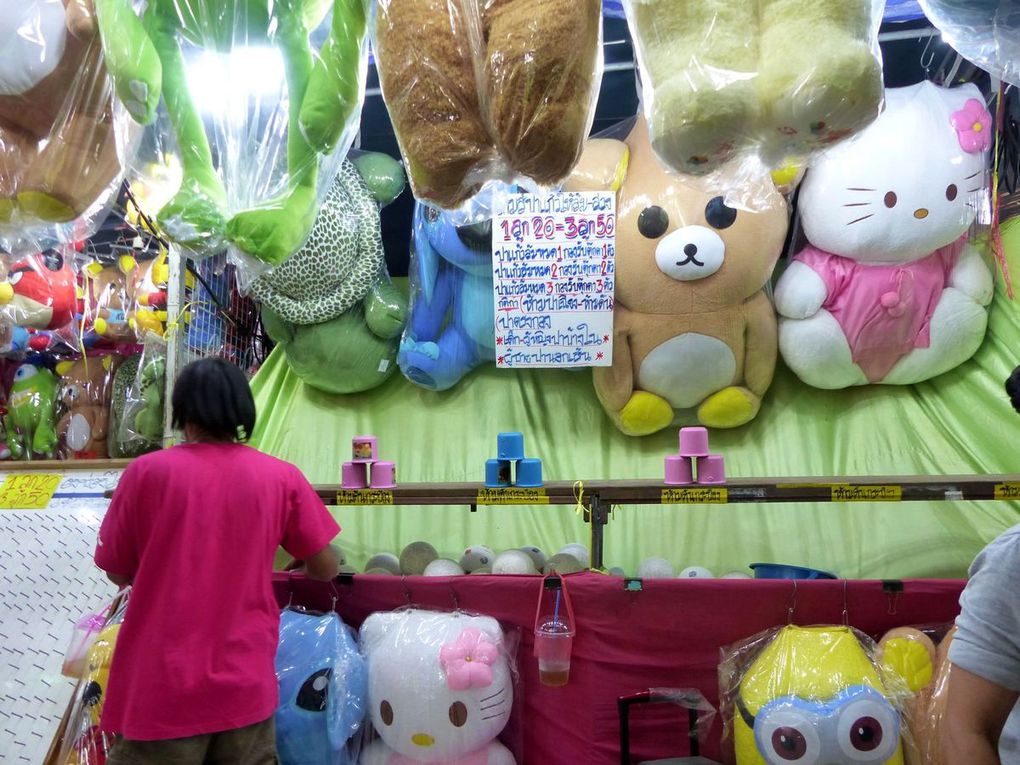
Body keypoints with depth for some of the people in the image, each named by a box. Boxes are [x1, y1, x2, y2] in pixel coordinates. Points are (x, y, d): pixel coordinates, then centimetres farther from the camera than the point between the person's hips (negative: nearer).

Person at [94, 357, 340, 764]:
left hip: (159, 688, -1)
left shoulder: (146, 471, -8)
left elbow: (118, 573, 2)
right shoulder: (281, 477, -6)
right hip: (245, 685, 1)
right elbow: (326, 569, 1)